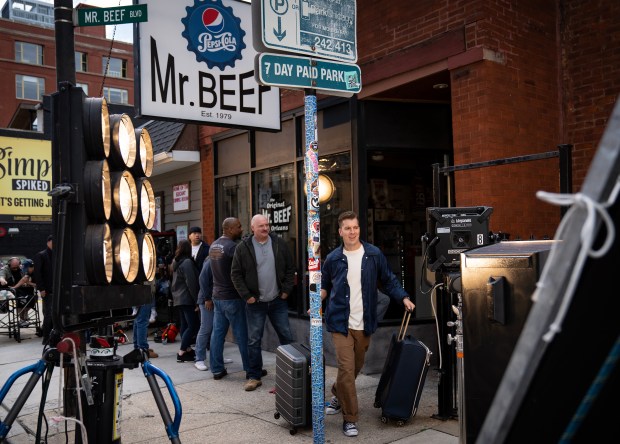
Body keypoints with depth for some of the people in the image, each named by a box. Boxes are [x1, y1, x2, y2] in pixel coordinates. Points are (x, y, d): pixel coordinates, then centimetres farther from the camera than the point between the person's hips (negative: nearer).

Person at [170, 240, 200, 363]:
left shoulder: (175, 262, 13)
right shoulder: (187, 262, -15)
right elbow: (191, 283, -18)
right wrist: (197, 301, -15)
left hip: (178, 298, 10)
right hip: (187, 299, -9)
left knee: (184, 324, 12)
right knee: (193, 326, -7)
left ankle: (187, 349, 16)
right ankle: (182, 353, -9)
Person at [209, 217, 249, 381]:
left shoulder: (213, 245, 9)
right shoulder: (232, 246, -18)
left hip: (217, 296, 8)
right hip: (232, 297, -8)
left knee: (217, 332, 10)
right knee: (242, 335, 1)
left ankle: (217, 369, 15)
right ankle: (250, 369, 10)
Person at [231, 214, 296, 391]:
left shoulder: (280, 244, 1)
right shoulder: (243, 248, -4)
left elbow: (290, 268, 5)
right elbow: (236, 274, -3)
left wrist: (286, 290, -2)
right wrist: (247, 296, -8)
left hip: (278, 301, 2)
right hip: (255, 303, -1)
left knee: (286, 337, 7)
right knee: (254, 341, 5)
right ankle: (254, 377, 17)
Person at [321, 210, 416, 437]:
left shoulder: (374, 254, 0)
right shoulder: (333, 259, 0)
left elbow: (389, 280, 7)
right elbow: (325, 285, 13)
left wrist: (404, 298, -5)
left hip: (364, 324, 2)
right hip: (341, 323, -2)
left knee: (356, 367, 17)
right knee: (346, 369, -8)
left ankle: (338, 395, 45)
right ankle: (350, 419, 6)